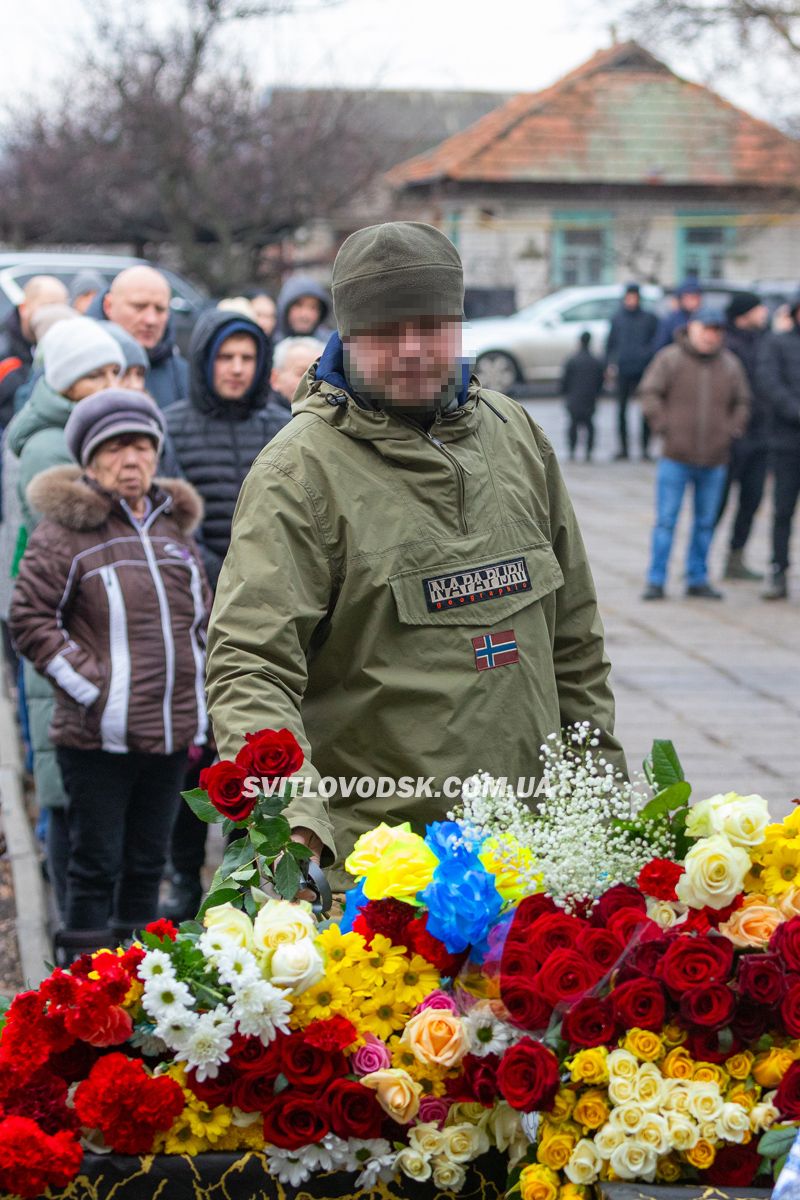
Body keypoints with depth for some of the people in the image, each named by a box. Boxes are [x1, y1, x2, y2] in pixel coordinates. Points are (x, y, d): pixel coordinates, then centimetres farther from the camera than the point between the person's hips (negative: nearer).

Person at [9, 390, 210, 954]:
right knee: (97, 865, 0)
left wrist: (195, 697, 14)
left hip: (172, 733, 6)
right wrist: (89, 683, -13)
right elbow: (30, 617, -9)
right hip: (100, 737, -6)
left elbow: (202, 614, 23)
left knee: (148, 861, 15)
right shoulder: (65, 531, -8)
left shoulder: (173, 526, 12)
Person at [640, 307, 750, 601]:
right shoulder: (669, 359, -3)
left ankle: (697, 579, 18)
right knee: (666, 521, -3)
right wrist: (664, 426, -9)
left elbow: (742, 402, 17)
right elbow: (649, 394, -3)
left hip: (714, 459, 3)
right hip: (675, 457, -3)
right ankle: (656, 582, 2)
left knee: (705, 522, 9)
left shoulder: (730, 365, 8)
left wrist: (732, 431, 4)